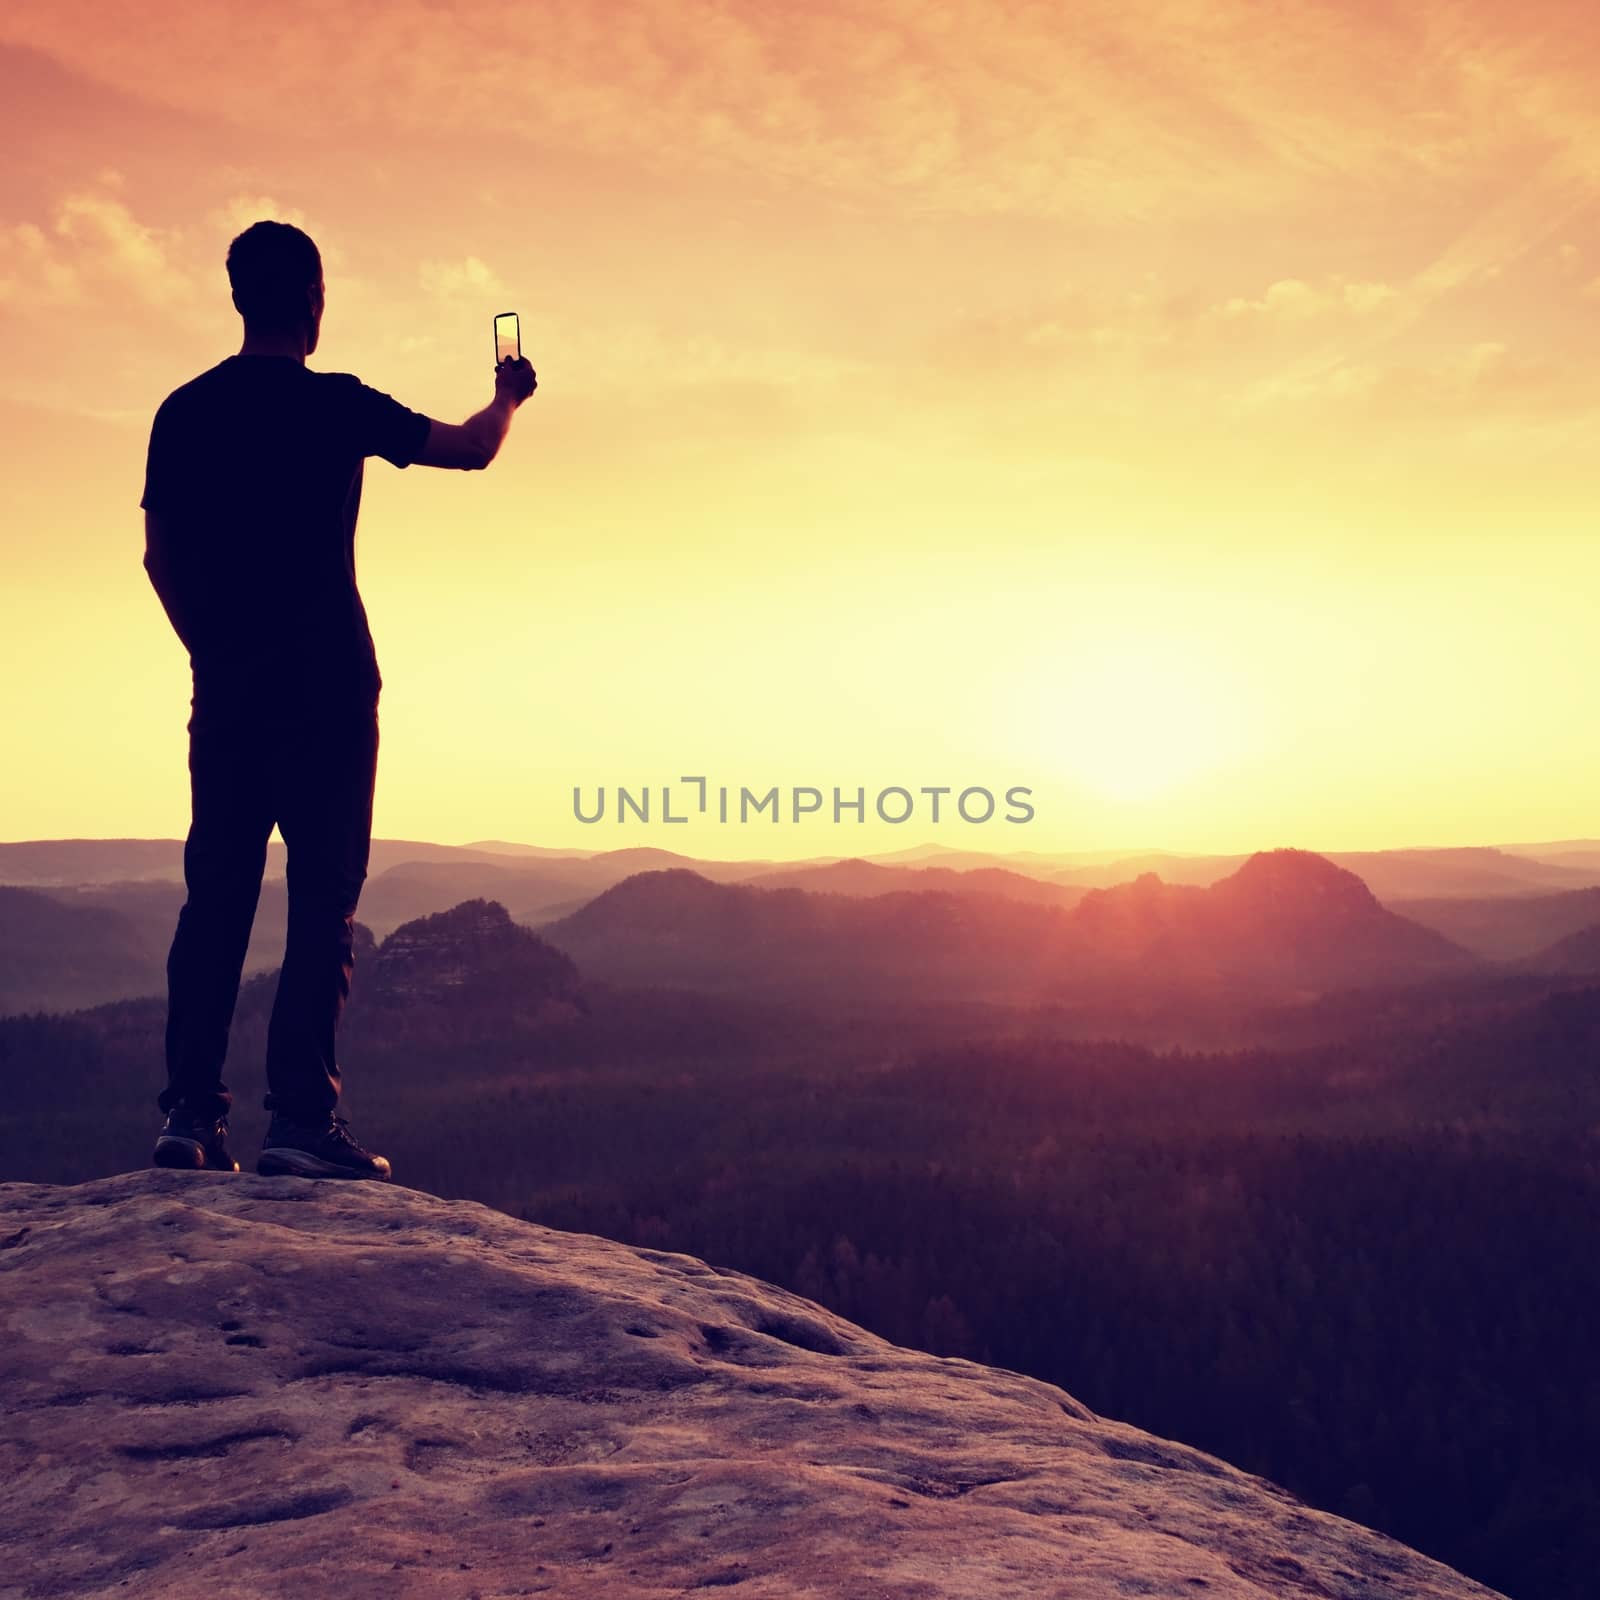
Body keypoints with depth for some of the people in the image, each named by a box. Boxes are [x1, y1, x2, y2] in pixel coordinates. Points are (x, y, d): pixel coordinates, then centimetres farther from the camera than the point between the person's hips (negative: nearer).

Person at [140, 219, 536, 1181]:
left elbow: (161, 555, 11)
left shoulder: (184, 412, 8)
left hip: (226, 688, 5)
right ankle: (302, 1116, -9)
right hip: (326, 686, -5)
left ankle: (191, 1111, 3)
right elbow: (470, 450, 3)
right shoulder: (334, 404, -6)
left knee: (217, 895, 7)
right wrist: (509, 395, 24)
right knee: (324, 900, -4)